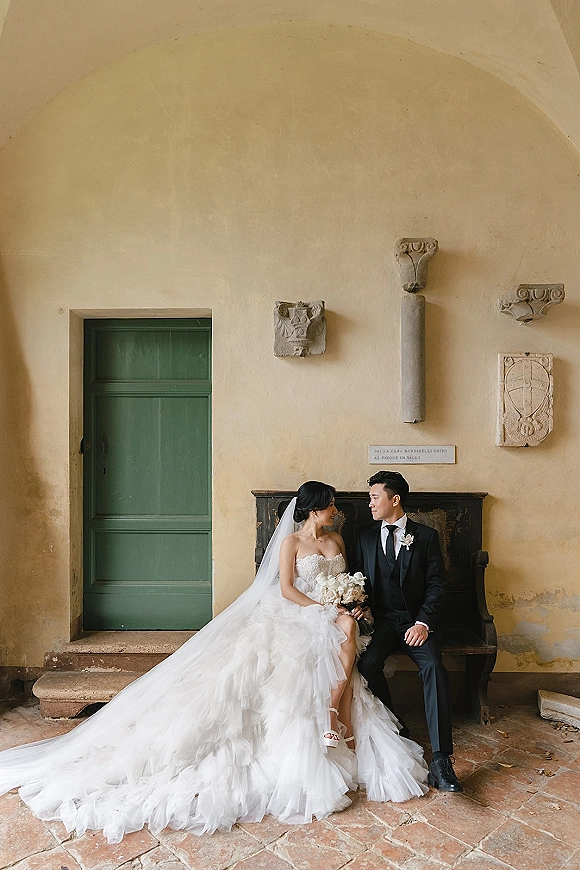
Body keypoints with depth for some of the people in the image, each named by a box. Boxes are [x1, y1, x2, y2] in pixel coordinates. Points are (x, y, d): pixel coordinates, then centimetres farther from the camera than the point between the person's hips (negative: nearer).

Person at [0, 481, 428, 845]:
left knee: (348, 629, -27)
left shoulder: (336, 540, 15)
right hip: (297, 616, -6)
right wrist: (326, 609, -16)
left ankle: (335, 710, -23)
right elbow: (287, 589, -10)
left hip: (333, 616, 6)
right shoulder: (291, 541, -3)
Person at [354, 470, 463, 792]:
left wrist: (423, 623, -13)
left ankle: (441, 761, -23)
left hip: (416, 621, -1)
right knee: (368, 662, -26)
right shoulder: (365, 536, 11)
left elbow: (436, 584, 0)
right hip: (380, 620, 2)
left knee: (433, 666, -27)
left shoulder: (426, 536, 3)